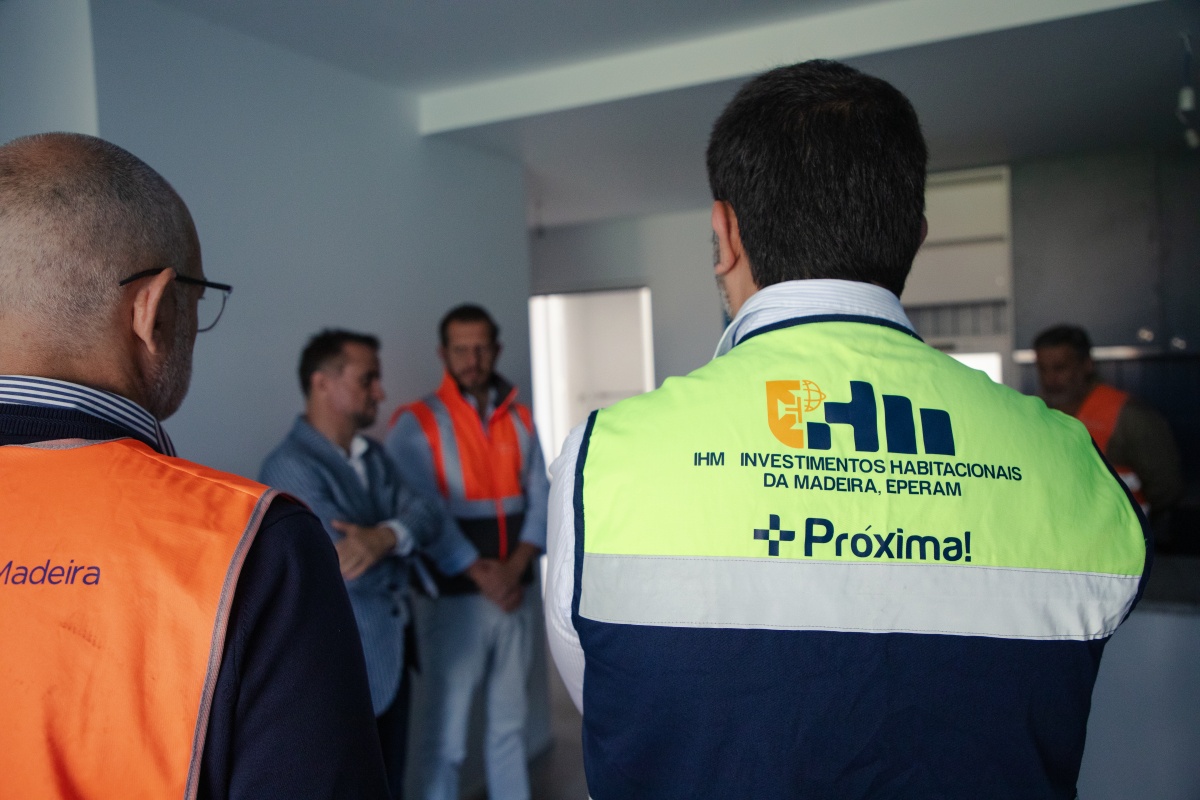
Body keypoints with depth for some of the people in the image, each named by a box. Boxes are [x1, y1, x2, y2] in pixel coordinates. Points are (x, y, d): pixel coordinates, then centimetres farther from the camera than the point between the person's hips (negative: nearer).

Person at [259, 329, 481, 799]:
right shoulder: (290, 467, -20)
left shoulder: (372, 454, 7)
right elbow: (348, 570, -26)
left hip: (391, 653, 8)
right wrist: (405, 539, -12)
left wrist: (387, 536, -22)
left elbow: (425, 515, -4)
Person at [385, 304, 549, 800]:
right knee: (446, 734, 3)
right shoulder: (416, 424, -6)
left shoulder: (519, 419, 8)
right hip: (456, 599, -4)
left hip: (517, 593, 4)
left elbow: (540, 499, 4)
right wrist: (478, 574, -17)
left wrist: (515, 568, -10)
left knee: (509, 723, 16)